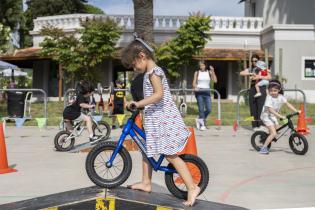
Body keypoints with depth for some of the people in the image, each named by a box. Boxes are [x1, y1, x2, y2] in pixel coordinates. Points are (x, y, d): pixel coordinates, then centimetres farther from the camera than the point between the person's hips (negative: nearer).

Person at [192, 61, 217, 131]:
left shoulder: (209, 72, 9)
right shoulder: (197, 73, 8)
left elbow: (215, 81, -3)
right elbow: (194, 83, 5)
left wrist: (213, 72, -10)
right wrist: (195, 87, -16)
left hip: (207, 92, 2)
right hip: (199, 92, -2)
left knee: (209, 109, -4)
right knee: (201, 109, -7)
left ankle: (199, 120, 19)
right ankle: (202, 125, 0)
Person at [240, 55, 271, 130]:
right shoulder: (250, 69, 16)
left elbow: (269, 77, -4)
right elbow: (241, 73, 1)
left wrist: (260, 77, -15)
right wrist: (251, 74, -11)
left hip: (261, 88, -3)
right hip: (253, 88, 3)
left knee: (261, 107, -12)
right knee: (253, 108, 0)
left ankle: (261, 124, -14)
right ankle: (255, 125, 4)